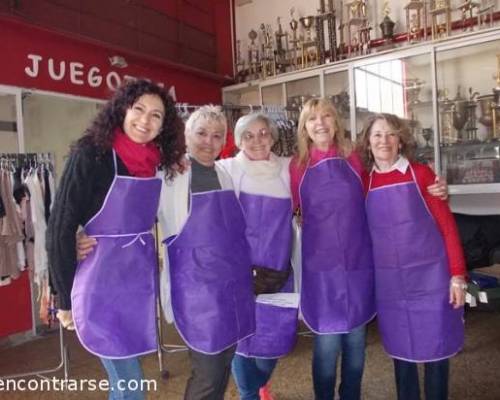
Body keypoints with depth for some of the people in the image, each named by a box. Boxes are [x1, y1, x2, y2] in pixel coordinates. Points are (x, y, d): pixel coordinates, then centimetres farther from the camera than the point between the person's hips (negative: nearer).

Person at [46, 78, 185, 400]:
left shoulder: (154, 161, 4)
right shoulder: (91, 155, -14)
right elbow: (60, 227, -13)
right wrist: (66, 299, -9)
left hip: (142, 280, 6)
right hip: (104, 283, -6)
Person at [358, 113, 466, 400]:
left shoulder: (421, 173, -5)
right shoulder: (365, 183, 2)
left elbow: (447, 225, -5)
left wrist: (458, 275, -9)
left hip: (430, 277, -2)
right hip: (389, 283, 3)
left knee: (436, 348, 10)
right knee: (401, 349, 16)